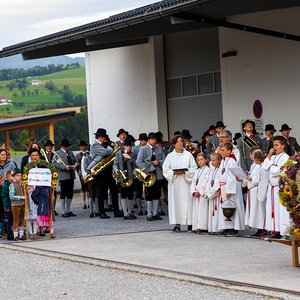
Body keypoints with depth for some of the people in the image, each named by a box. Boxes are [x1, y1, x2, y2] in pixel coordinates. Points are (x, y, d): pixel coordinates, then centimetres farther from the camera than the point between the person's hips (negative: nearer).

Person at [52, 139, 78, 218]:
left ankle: (68, 210, 18)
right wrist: (64, 167, -22)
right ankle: (63, 212, -2)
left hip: (71, 175, 7)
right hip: (63, 176, -6)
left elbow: (74, 160, 28)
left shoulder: (70, 153, 19)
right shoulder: (58, 153, -1)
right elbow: (54, 163, -12)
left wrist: (75, 163, 3)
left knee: (70, 193, 9)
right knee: (63, 194, -6)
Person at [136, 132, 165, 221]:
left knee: (157, 195, 6)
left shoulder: (160, 149, 15)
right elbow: (139, 162, -8)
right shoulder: (143, 149, 0)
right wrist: (147, 170, -13)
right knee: (149, 195, -2)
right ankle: (149, 214, 4)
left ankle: (155, 213, 14)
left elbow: (164, 160, 11)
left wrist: (159, 162, -11)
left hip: (158, 175, 4)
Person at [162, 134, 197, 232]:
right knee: (175, 202, -3)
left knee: (187, 201, -4)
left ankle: (189, 224, 1)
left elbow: (194, 168, 5)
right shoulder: (170, 156, 9)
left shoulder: (188, 155, 7)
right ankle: (177, 225, 1)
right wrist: (174, 172, -11)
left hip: (186, 182, -1)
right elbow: (165, 169, 7)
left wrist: (185, 172, -12)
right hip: (174, 182, 1)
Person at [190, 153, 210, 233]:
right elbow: (193, 182, 15)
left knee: (203, 210, -11)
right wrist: (193, 192, -1)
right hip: (196, 196, 7)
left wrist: (200, 192, -13)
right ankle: (198, 227, 5)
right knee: (196, 211, 3)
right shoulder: (197, 171, 20)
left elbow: (206, 183, -11)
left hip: (203, 194, -7)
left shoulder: (208, 170, -4)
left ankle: (204, 227, -13)